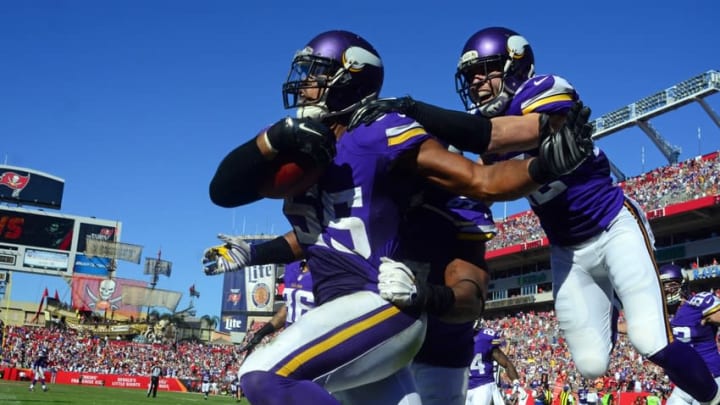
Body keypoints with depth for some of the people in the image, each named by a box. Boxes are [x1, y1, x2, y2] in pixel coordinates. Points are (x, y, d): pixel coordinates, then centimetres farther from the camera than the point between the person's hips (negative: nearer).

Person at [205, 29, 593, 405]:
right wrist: (273, 138, -6)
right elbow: (223, 190, 9)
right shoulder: (297, 151, 12)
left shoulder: (380, 137, -10)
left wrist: (543, 166, -30)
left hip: (384, 306, -9)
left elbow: (482, 182, -13)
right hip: (341, 310, 9)